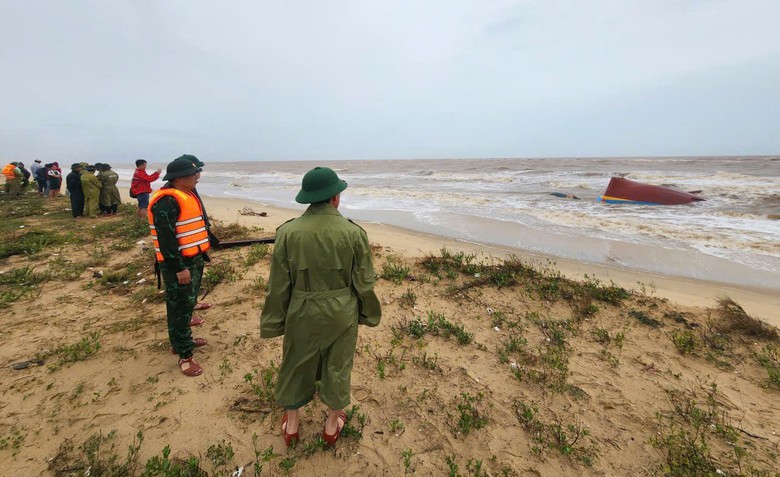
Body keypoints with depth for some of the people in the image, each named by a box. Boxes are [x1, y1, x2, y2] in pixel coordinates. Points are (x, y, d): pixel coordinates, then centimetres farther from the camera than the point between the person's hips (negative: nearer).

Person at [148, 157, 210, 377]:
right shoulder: (167, 201, -20)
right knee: (180, 307, -1)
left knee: (187, 303, 20)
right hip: (178, 264, -10)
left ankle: (183, 339, 36)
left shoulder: (186, 195, 12)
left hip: (194, 259, 10)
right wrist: (179, 268, -24)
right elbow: (166, 237, -24)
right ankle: (185, 355, 8)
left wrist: (202, 250, 23)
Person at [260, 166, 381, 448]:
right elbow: (364, 282, -7)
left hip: (302, 313, 1)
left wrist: (274, 322, 7)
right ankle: (332, 425, 41)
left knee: (296, 366, 23)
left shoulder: (288, 232, -14)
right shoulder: (353, 233, -16)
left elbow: (278, 285, -7)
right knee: (337, 367, 20)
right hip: (341, 314, 0)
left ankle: (290, 424, 44)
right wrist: (368, 314, 10)